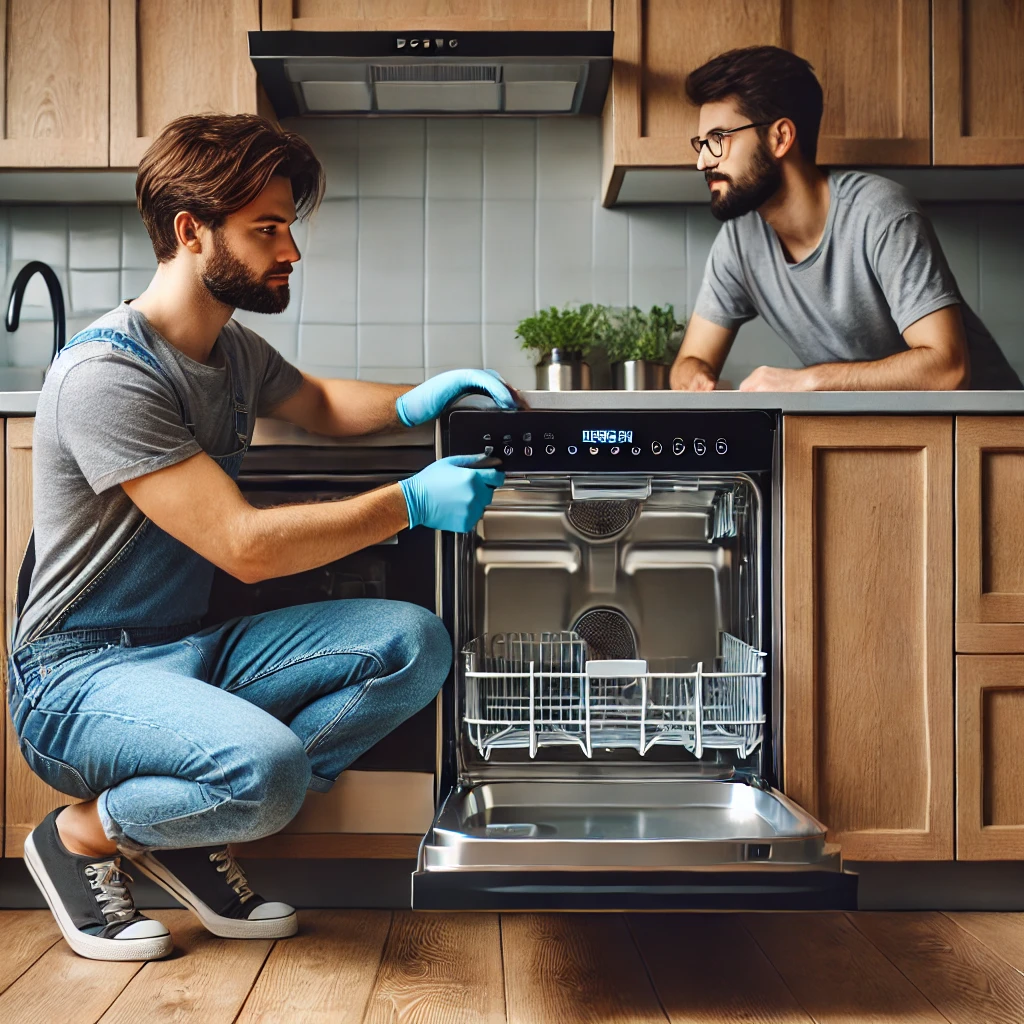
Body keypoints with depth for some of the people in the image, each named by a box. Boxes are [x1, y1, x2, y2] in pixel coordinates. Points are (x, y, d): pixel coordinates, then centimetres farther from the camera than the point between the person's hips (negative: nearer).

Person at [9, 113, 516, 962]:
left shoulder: (234, 349, 7)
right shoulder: (107, 373, -21)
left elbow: (318, 404, 28)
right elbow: (245, 546, -26)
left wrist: (411, 403, 6)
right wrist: (412, 503, -23)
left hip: (193, 648, 9)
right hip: (79, 673, -8)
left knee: (416, 644, -11)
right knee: (266, 765, -37)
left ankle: (184, 833, -1)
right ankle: (83, 834, -3)